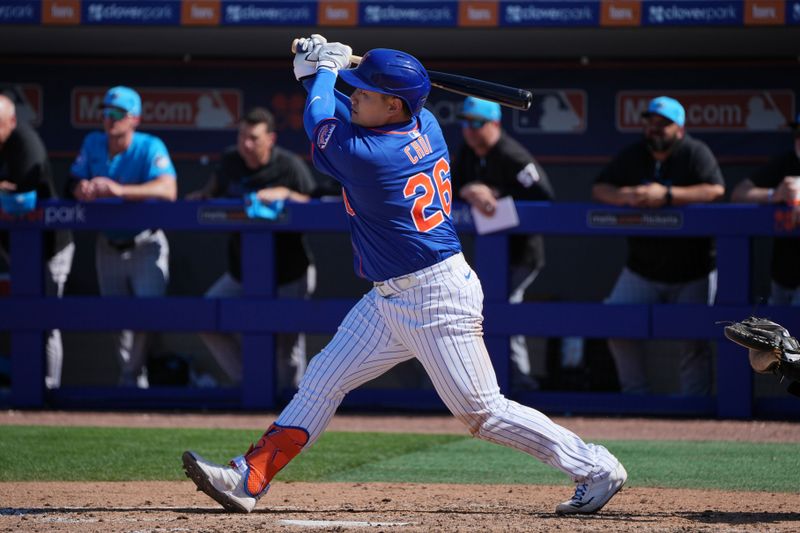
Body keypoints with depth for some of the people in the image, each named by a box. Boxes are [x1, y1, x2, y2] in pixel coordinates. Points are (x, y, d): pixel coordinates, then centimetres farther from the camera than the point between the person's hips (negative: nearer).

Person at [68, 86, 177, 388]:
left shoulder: (150, 148, -19)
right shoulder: (93, 143, -3)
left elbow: (168, 190, -35)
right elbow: (76, 183, -1)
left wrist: (119, 190, -47)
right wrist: (82, 190, -28)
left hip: (145, 246, -5)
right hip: (109, 245, 5)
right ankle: (129, 379, 26)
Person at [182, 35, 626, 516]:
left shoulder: (365, 156, -23)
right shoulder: (425, 126, 1)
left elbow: (320, 119, -1)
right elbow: (347, 112, 23)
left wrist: (325, 70, 14)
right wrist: (314, 72, 18)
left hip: (438, 301, -10)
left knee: (483, 412, -4)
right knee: (322, 381, 7)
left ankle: (595, 468, 6)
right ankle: (250, 480, 8)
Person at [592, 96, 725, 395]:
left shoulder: (696, 153, -9)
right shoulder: (632, 156, 6)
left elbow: (715, 190, -24)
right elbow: (599, 190, 1)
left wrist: (666, 195, -32)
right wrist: (624, 196, -22)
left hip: (692, 272, -4)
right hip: (641, 270, 5)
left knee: (691, 342, -8)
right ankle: (636, 396, 9)